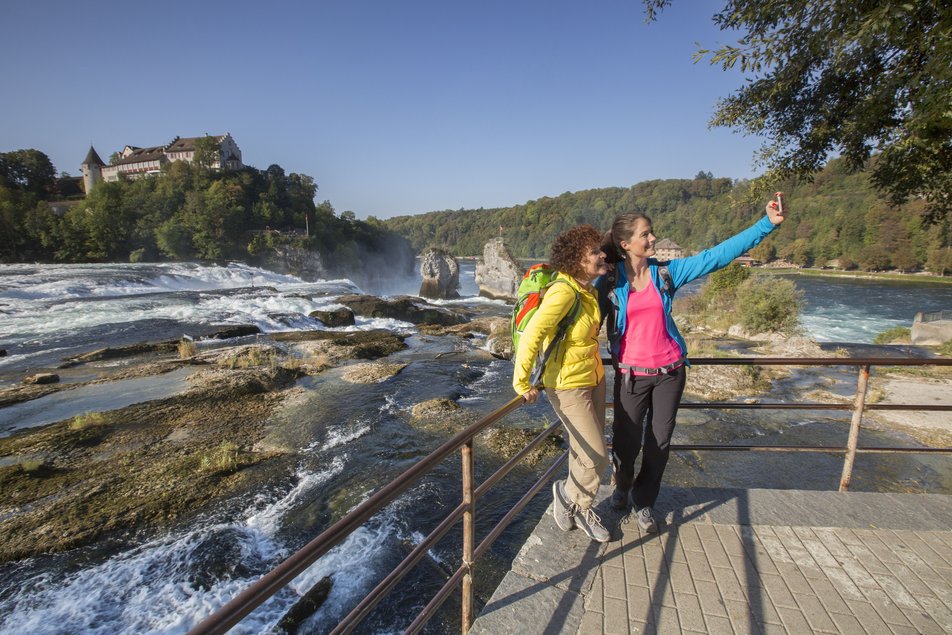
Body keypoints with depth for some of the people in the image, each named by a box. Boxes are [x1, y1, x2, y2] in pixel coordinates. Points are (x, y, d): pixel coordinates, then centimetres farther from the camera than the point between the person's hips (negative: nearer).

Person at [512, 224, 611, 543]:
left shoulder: (588, 289, 2)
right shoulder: (563, 291, -25)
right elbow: (531, 335, -29)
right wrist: (522, 384, -23)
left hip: (593, 377, 8)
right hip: (568, 385, -8)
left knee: (586, 452, 19)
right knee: (597, 458, -2)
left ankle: (580, 507, 41)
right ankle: (567, 493, 29)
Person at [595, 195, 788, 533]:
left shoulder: (666, 273, 0)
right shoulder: (609, 282, -7)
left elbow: (718, 254, -2)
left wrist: (767, 223, -7)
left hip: (669, 371, 3)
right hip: (631, 375, -3)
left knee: (660, 442, 11)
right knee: (627, 442, 5)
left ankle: (643, 502, 36)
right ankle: (622, 486, 41)